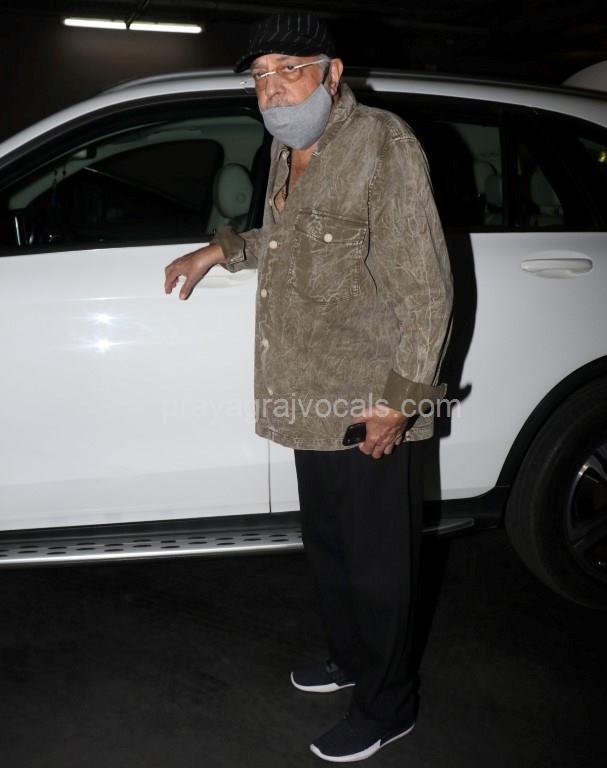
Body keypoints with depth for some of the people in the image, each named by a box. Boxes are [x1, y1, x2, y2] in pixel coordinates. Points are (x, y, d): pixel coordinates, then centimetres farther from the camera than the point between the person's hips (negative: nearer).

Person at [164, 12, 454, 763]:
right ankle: (351, 658, 46)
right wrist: (222, 249, 19)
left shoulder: (383, 145, -16)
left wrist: (399, 396, -21)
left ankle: (387, 706, 28)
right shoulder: (288, 148, 10)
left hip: (371, 410, -8)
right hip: (314, 400, 9)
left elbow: (426, 288, -19)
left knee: (378, 562, 7)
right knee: (328, 547, 23)